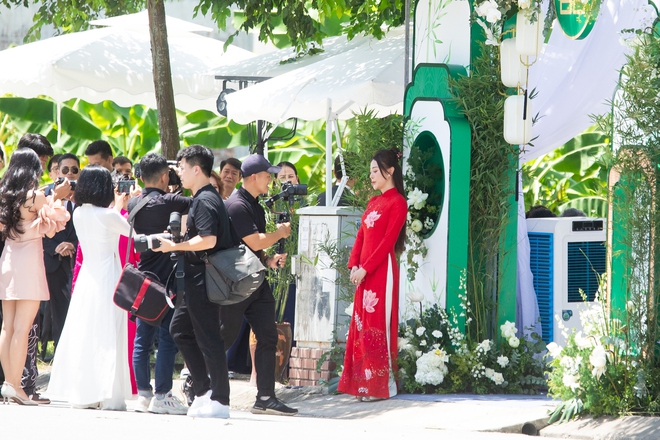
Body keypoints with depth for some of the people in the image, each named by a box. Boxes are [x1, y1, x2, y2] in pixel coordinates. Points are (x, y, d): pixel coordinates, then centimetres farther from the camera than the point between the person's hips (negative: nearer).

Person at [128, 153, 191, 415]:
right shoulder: (168, 202, -13)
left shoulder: (134, 203, 7)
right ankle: (161, 396, -5)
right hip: (166, 277, -7)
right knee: (167, 339, -4)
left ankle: (143, 394, 9)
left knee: (143, 338, 8)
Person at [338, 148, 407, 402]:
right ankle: (364, 383, 8)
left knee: (377, 324, -8)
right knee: (361, 325, 6)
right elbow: (361, 236, 15)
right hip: (364, 272, 8)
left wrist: (365, 268, -16)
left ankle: (382, 385, -5)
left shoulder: (397, 202, -7)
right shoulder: (373, 202, 19)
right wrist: (354, 265, 0)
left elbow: (388, 240, -14)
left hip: (381, 271, -8)